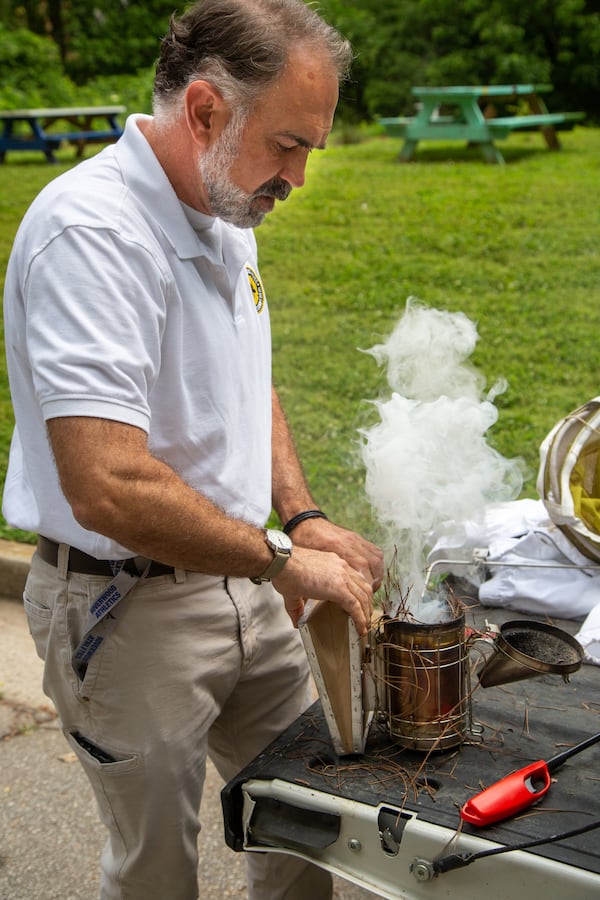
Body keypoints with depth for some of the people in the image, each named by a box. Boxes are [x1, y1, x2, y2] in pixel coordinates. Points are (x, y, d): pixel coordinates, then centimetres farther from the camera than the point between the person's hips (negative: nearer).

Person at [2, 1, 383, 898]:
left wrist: (304, 519, 2)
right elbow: (107, 488, -34)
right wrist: (281, 560, -23)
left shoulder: (223, 212, 4)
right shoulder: (92, 229, -26)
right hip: (128, 609, -8)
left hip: (241, 584, 8)